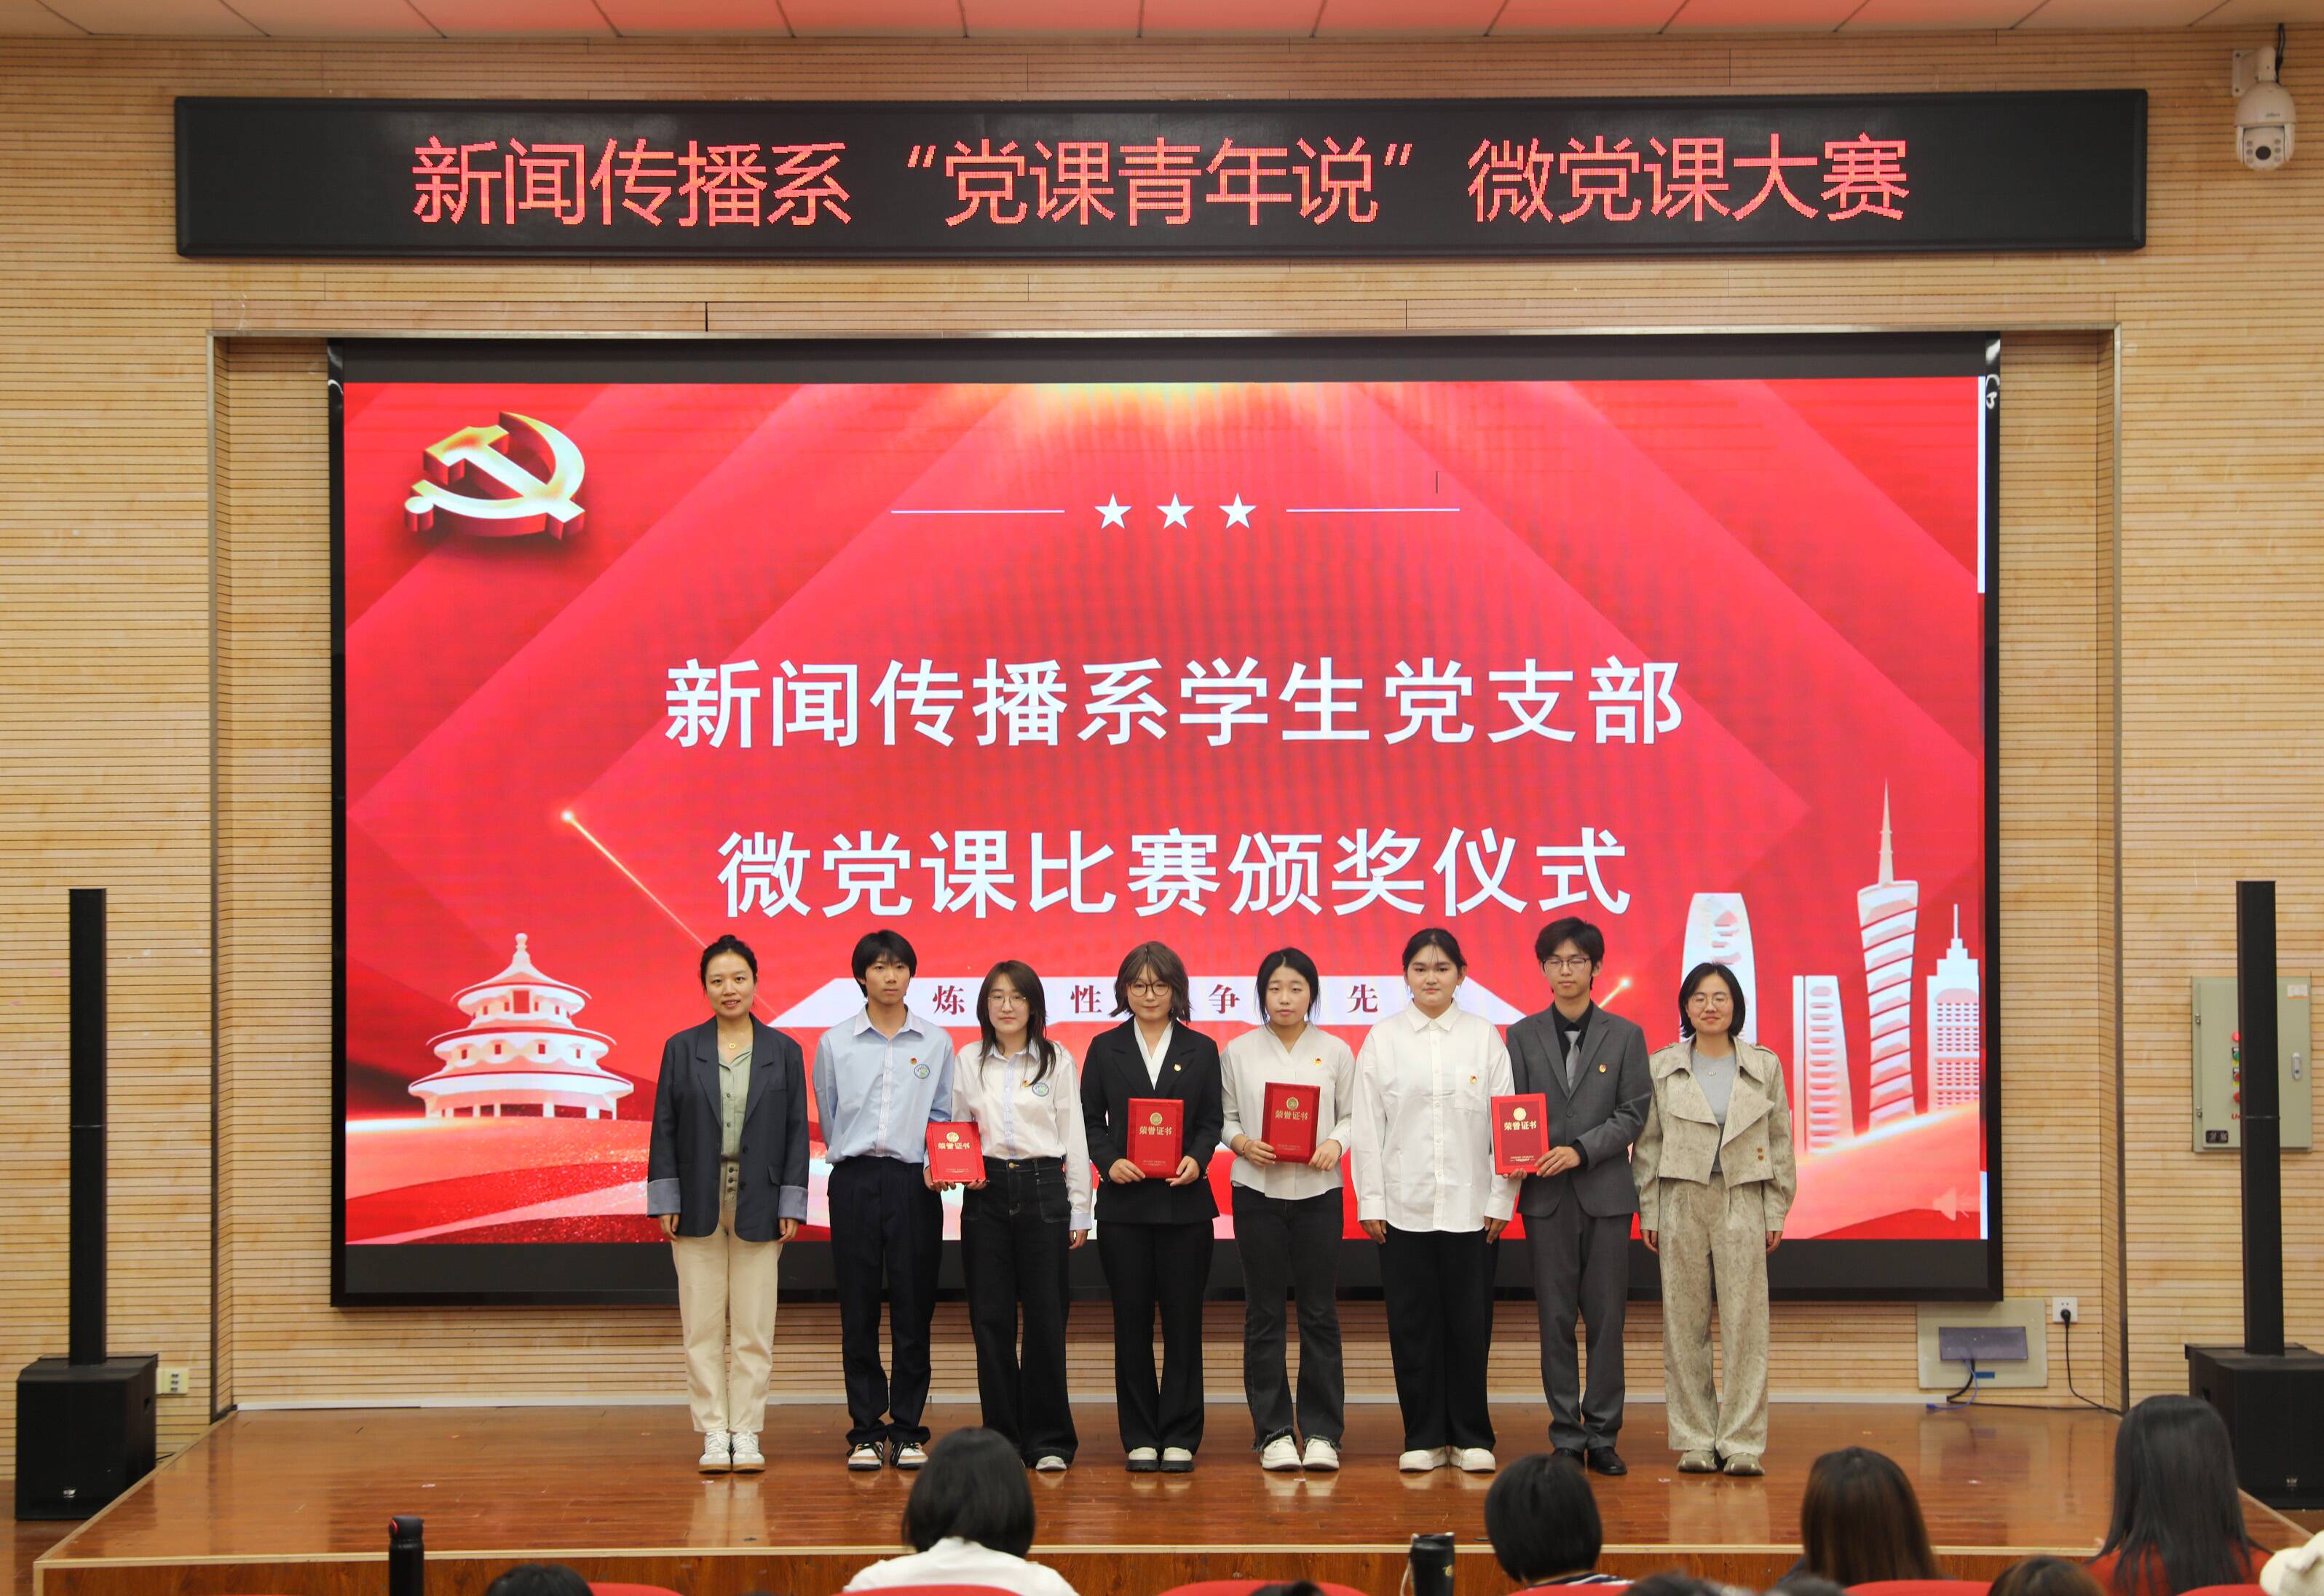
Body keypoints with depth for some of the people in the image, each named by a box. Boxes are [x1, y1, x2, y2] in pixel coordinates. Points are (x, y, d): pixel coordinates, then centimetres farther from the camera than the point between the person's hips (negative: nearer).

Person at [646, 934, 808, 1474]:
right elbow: (664, 1127, 4)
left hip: (758, 1206, 0)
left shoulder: (783, 1051, 5)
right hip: (698, 1203, 0)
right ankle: (714, 1434, 10)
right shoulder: (682, 1049, 5)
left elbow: (796, 1130, 4)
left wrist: (791, 1205, -2)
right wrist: (664, 1201, -3)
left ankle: (746, 1434, 10)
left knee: (753, 1328, 3)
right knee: (702, 1327, 3)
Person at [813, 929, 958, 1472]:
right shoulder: (835, 1043, 6)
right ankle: (866, 1431, 8)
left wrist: (935, 1163, -5)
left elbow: (942, 1115, 9)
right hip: (854, 1181, 0)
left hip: (914, 1182, 0)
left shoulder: (935, 1041, 7)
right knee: (858, 1310, 1)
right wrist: (850, 1159, 9)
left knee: (913, 1309, 1)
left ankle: (908, 1430, 8)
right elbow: (828, 1117, 13)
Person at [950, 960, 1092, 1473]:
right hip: (985, 1193, 2)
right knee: (990, 1317, 2)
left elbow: (1074, 1137, 4)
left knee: (1046, 1317, -2)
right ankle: (1002, 1435, 11)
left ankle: (1048, 1440, 6)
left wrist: (1079, 1210, 1)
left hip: (1043, 1188, -2)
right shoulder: (969, 1062, 9)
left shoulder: (1057, 1060, 4)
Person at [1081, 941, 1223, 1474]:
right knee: (1132, 1322, 3)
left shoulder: (1200, 1050, 8)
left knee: (1183, 1320, 0)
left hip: (1184, 1202, 0)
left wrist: (1196, 1159, -13)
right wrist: (1110, 1161, -13)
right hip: (1124, 1202, 0)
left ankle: (1180, 1437, 8)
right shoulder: (1106, 1048, 7)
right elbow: (1090, 1119, 5)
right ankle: (1140, 1438, 11)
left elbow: (1212, 1120, 6)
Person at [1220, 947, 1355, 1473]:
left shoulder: (1335, 1051, 6)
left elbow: (1352, 1114, 6)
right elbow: (1223, 1116, 6)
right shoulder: (1239, 1051, 5)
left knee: (1320, 1313, 1)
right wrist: (1243, 1143, -13)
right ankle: (1273, 1433, 10)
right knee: (1264, 1315, 3)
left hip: (1318, 1192, 0)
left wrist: (1335, 1143, -13)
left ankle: (1321, 1431, 8)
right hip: (1257, 1192, 0)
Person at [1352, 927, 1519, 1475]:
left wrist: (1501, 1200, -2)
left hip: (1470, 1206, 0)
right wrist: (1371, 1202, -2)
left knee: (1469, 1323, 2)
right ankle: (1424, 1437, 13)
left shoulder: (1485, 1037, 5)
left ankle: (1471, 1436, 14)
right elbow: (1367, 1126, 4)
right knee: (1412, 1323, 3)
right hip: (1405, 1205, 0)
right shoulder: (1383, 1039, 5)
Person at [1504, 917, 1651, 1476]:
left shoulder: (1625, 1036, 6)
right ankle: (1566, 1436, 9)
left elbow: (1634, 1113, -1)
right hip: (1546, 1195, 0)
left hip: (1605, 1193, 0)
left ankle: (1602, 1435, 9)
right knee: (1556, 1319, 3)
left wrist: (1581, 1150, -13)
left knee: (1606, 1317, 1)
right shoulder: (1523, 1036, 8)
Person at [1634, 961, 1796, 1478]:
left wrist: (1776, 1212, 4)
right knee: (1684, 1322, 2)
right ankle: (1694, 1440, 9)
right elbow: (1647, 1143, 6)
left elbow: (1780, 1143, 9)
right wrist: (1649, 1212, 2)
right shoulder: (1662, 1066, 5)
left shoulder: (1765, 1066, 7)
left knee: (1745, 1320, -3)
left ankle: (1742, 1442, 2)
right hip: (1681, 1201, 0)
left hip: (1742, 1202, 0)